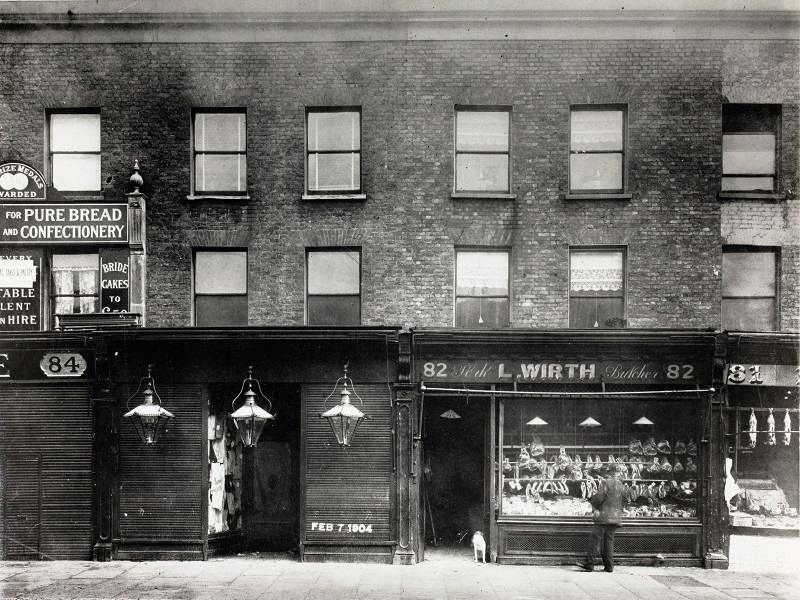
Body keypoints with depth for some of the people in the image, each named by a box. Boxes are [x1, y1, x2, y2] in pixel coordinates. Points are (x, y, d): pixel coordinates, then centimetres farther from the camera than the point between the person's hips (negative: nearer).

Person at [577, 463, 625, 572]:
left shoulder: (605, 483, -8)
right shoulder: (621, 485, 13)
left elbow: (599, 497, -13)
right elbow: (623, 501, 18)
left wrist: (593, 504, 3)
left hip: (603, 516, -7)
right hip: (616, 517, 7)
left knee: (595, 539, -5)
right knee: (609, 540, 11)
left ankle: (589, 563, -7)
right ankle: (609, 566, 9)